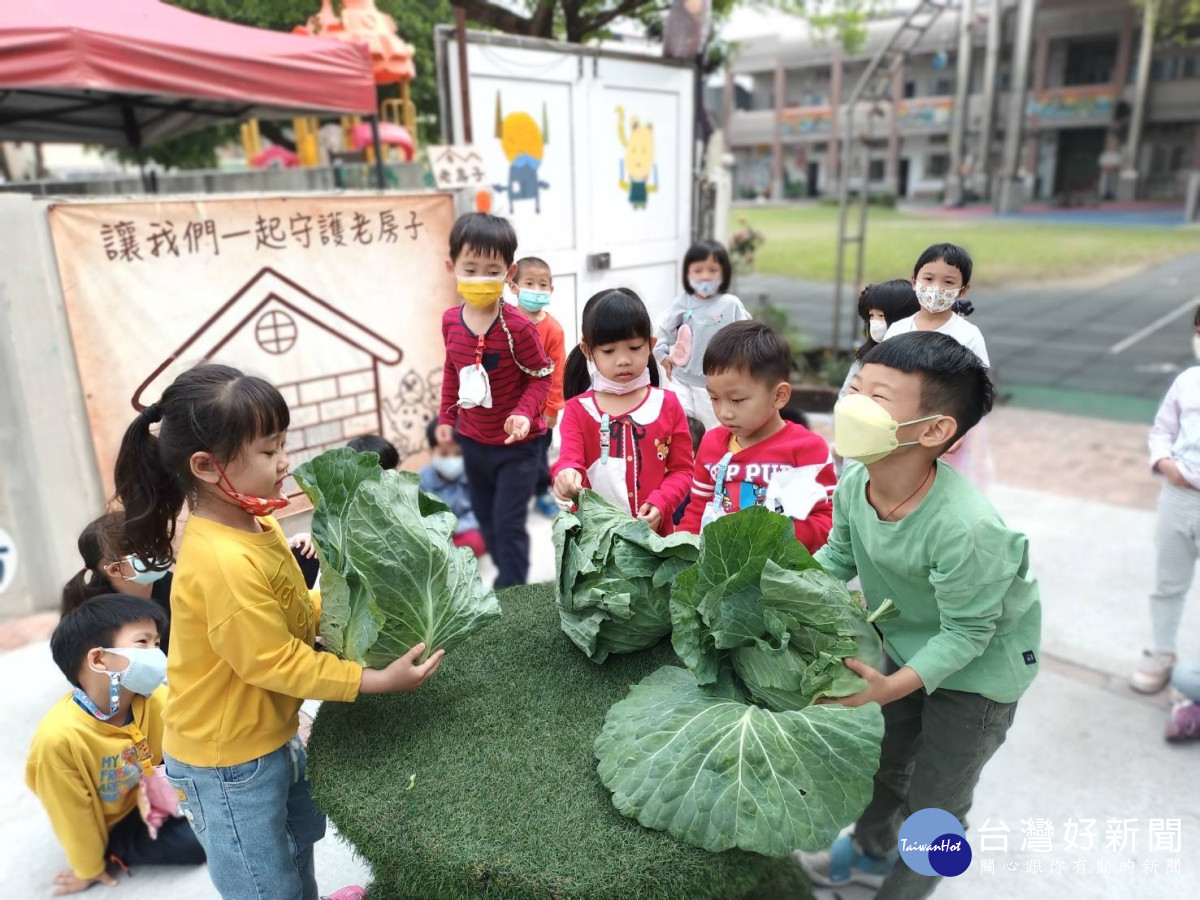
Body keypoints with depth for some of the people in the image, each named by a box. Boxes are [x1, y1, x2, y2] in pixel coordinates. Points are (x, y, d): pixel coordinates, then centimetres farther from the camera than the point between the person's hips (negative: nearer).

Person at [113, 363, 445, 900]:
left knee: (298, 838, 32)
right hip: (226, 760, -9)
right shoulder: (223, 564, -35)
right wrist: (379, 680, -25)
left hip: (270, 734, 9)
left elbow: (295, 611, 7)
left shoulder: (255, 523, -6)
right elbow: (275, 663, -28)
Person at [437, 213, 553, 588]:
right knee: (486, 519, 19)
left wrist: (524, 413, -28)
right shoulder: (451, 320, -5)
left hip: (516, 444, -6)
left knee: (508, 524, -1)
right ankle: (510, 576, 40)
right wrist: (446, 417, 12)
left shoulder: (518, 327, -22)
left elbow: (541, 376, -13)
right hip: (472, 440, 6)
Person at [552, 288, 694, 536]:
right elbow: (569, 460, -11)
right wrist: (567, 474, -35)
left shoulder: (668, 404, 3)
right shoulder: (578, 409, 0)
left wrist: (660, 503, -14)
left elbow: (682, 469, 3)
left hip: (655, 532, 1)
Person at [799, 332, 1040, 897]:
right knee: (889, 763, 28)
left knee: (933, 805, 12)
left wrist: (893, 686, -36)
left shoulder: (965, 529, -42)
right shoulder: (855, 482, -22)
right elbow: (839, 555, -3)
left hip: (978, 666, -6)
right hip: (910, 643, 6)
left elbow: (968, 633, -28)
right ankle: (871, 851, 55)